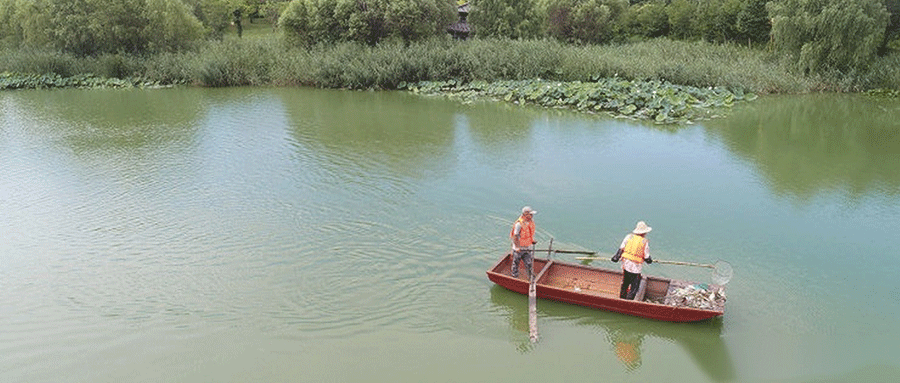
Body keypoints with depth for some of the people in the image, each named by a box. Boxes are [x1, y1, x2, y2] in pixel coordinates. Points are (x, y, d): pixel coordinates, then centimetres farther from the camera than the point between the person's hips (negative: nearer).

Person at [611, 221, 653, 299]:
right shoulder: (645, 242, -6)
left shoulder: (629, 236, 4)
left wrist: (616, 257, 9)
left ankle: (621, 298, 33)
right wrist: (650, 261, 19)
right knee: (634, 287, 7)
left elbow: (621, 248, 5)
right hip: (635, 268, -5)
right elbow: (646, 257, 0)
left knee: (625, 283, 21)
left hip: (625, 264, 5)